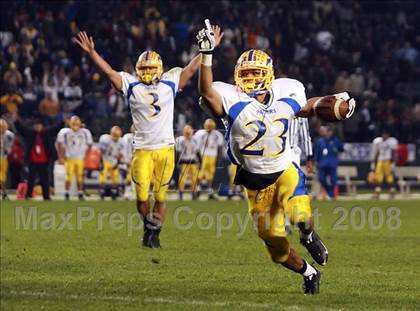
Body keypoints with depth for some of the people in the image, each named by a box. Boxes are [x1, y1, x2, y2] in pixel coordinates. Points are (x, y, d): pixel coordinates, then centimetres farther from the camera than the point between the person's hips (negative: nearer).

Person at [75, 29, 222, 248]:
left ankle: (155, 232, 19)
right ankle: (148, 225, 24)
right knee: (142, 196, -2)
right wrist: (91, 52, -11)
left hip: (165, 148, 1)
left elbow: (192, 68, 8)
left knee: (160, 196, 5)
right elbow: (109, 72, -2)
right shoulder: (131, 85, 3)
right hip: (142, 150, -1)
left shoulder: (169, 84, 6)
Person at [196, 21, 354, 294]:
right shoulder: (234, 101, -20)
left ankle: (309, 237, 10)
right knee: (274, 241, 7)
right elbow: (207, 92, -41)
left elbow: (304, 109, 15)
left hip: (285, 171, 0)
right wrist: (207, 54, -50)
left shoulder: (286, 93, -8)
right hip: (255, 180, 0)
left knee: (302, 218, -29)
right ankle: (308, 273, 37)